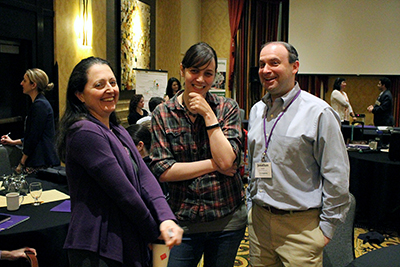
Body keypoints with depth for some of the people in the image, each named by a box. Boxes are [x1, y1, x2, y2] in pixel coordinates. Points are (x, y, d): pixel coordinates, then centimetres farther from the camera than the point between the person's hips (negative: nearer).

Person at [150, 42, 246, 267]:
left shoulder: (228, 108, -2)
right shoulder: (163, 114, -2)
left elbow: (227, 160, -13)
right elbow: (162, 170, -9)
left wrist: (208, 115, -15)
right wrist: (214, 164, -13)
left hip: (228, 217, 1)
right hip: (183, 220, 0)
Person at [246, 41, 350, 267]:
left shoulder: (318, 112, -10)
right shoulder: (257, 111, 9)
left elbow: (336, 176, -9)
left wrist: (327, 226, -7)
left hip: (300, 226, -5)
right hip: (258, 219, 6)